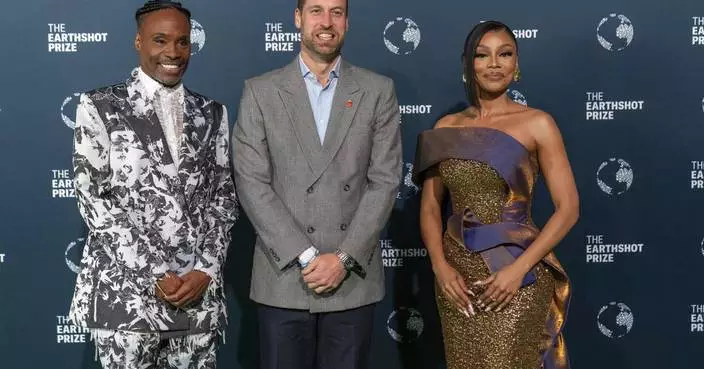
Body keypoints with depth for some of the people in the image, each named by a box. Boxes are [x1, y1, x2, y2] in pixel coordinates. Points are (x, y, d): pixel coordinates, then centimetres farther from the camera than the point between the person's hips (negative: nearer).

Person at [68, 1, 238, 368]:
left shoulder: (212, 114, 10)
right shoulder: (100, 107, 0)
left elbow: (224, 196, 7)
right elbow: (93, 198, -6)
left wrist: (205, 271, -6)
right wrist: (154, 275, -11)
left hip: (199, 291, 3)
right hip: (125, 290, -3)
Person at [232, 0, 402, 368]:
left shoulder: (377, 91, 4)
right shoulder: (260, 92, 2)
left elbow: (384, 181, -1)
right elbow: (252, 183, -5)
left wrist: (344, 258, -10)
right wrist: (305, 256, -12)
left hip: (354, 279, 1)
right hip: (283, 277, 0)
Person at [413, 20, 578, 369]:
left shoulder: (537, 124, -4)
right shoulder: (447, 127, 5)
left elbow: (568, 207, -7)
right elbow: (430, 206, 7)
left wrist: (518, 268, -16)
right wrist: (440, 266, -8)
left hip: (518, 276, -3)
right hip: (457, 274, 3)